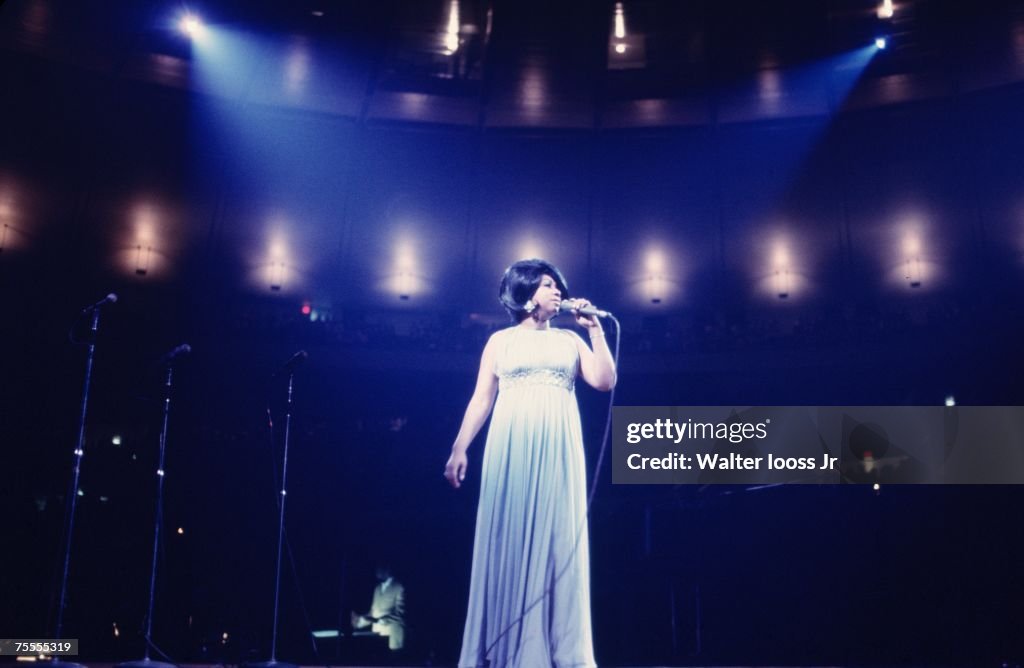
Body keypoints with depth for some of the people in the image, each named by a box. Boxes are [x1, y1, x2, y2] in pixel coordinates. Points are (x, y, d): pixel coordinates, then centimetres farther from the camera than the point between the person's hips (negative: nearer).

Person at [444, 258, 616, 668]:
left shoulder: (570, 340, 17)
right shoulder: (501, 341, 14)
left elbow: (605, 381, 4)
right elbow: (481, 399, 9)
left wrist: (594, 329, 4)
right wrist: (459, 448, 1)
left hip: (558, 448, 1)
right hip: (511, 446, -1)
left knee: (558, 539, -2)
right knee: (509, 540, -3)